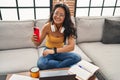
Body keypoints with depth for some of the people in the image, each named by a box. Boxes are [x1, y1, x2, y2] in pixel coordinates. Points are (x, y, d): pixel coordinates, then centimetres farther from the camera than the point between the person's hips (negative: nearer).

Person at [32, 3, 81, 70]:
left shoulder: (68, 28, -16)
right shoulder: (47, 26, -19)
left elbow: (71, 46, -26)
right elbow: (38, 43, -9)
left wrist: (54, 50, -34)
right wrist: (35, 41, -33)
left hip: (60, 52, 1)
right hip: (49, 52, -1)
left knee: (77, 57, -24)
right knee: (41, 64, -32)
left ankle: (53, 66, -14)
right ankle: (65, 64, -12)